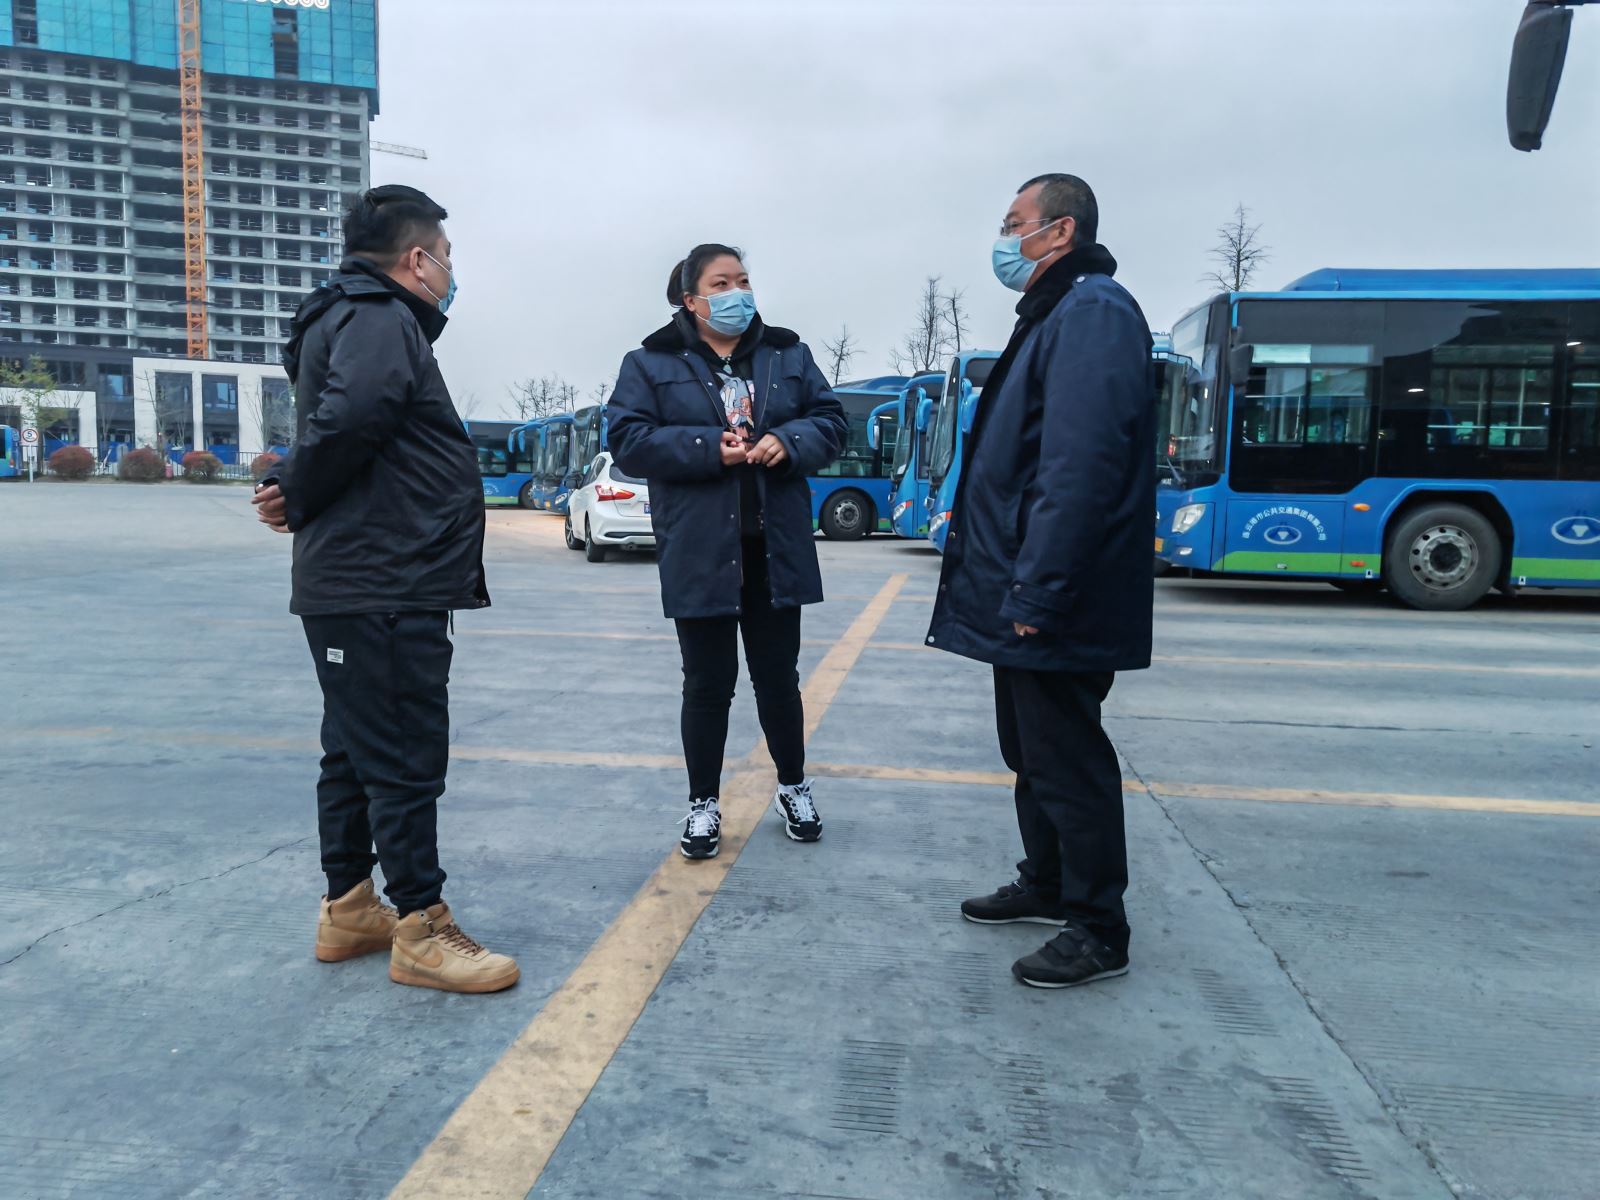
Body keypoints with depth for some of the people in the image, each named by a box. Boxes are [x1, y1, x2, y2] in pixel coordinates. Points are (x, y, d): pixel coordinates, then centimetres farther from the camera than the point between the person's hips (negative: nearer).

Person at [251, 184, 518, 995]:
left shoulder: (359, 319, 21)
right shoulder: (381, 320, -12)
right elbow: (350, 415, -29)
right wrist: (299, 501, -15)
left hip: (353, 588, 10)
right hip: (386, 588, -10)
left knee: (354, 752, 16)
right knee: (406, 759, -3)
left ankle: (348, 911, 28)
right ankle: (420, 931, 7)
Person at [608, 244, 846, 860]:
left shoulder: (788, 354, 9)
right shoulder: (652, 363, 0)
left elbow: (830, 420, 7)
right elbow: (628, 439, -8)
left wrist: (789, 441, -14)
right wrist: (709, 448, -19)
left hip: (775, 549, 3)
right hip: (699, 551, -2)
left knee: (778, 675, 13)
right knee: (707, 683, 5)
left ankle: (794, 787, 33)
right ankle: (703, 803, 23)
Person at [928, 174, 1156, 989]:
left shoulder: (1093, 314, -15)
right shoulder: (1054, 316, 19)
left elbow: (1081, 468, -26)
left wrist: (1038, 590, -27)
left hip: (1054, 606, -10)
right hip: (1022, 593, 11)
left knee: (1067, 759, -1)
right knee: (1031, 748, 20)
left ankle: (1098, 931, 14)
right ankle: (1046, 885, 36)